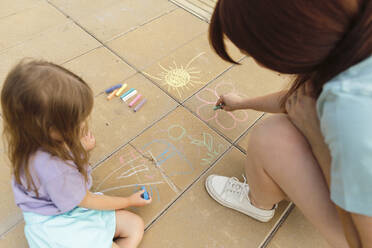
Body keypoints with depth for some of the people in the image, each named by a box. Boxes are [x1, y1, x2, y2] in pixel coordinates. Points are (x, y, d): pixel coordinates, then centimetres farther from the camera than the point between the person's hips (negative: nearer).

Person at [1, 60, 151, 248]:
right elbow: (87, 202, -19)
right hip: (57, 226, -8)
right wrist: (129, 201, -5)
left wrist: (81, 148, 15)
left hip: (76, 204, 8)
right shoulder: (55, 171, -38)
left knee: (136, 226, 3)